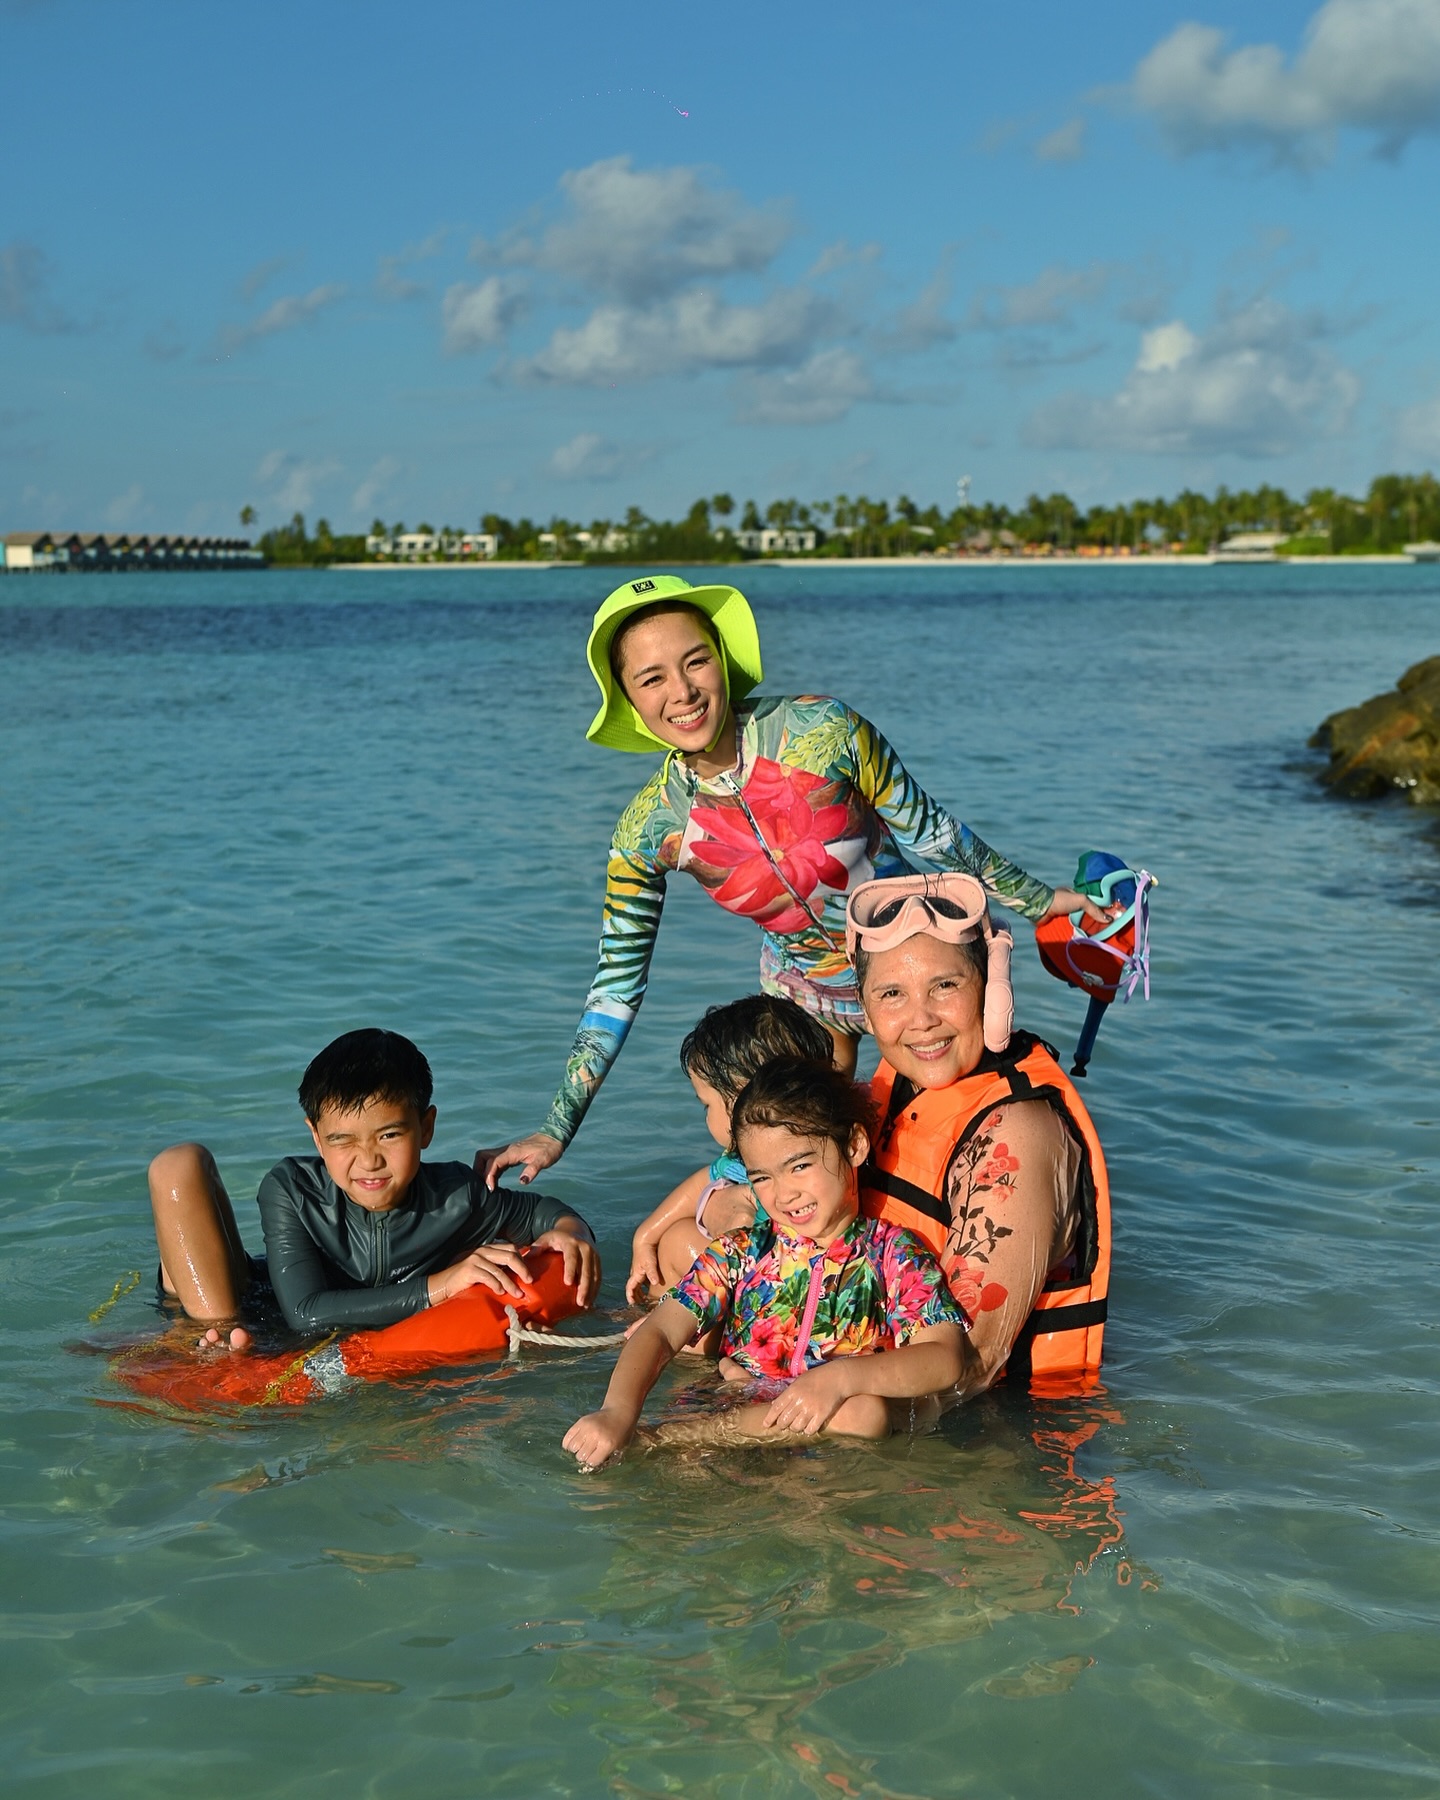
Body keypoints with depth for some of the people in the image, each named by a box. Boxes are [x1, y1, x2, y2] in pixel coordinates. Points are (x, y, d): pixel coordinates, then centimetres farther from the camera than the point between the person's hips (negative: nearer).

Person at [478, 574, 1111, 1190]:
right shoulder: (649, 830, -19)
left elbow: (927, 832, -12)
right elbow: (617, 986, -10)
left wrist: (1036, 899, 0)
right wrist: (555, 1131, -11)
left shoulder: (822, 730, -27)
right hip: (803, 992, 2)